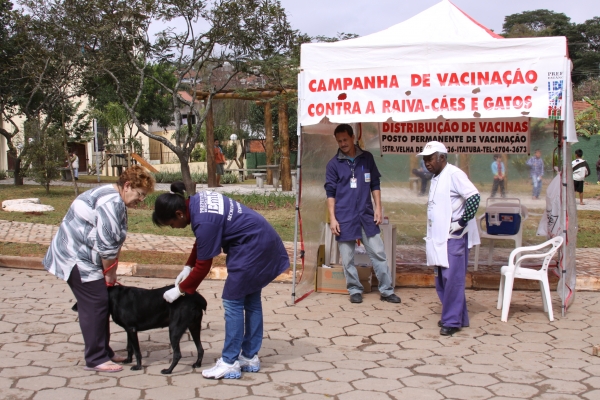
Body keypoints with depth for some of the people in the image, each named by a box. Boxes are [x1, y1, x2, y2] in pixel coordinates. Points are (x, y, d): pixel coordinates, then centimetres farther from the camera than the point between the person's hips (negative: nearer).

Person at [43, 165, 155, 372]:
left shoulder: (112, 197, 14)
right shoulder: (112, 203, -21)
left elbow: (113, 242, 14)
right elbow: (106, 245, -23)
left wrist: (110, 271, 9)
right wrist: (110, 272, -10)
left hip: (81, 255, 11)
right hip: (77, 257, -11)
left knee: (100, 304, 14)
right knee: (96, 304, -8)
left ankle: (104, 352, 22)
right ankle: (95, 359, -2)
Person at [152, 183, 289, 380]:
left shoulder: (204, 222, -26)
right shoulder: (196, 201, 0)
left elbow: (203, 266, -17)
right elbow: (202, 242, 16)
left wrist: (180, 289, -5)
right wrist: (187, 267, 12)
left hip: (252, 246, -10)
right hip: (262, 240, 10)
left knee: (233, 301, -4)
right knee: (251, 299, 14)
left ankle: (229, 363, 2)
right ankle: (250, 357, 23)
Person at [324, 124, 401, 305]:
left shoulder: (367, 158, 5)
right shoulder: (334, 164, -1)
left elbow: (375, 185, 10)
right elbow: (330, 193, -1)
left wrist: (378, 207, 1)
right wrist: (332, 218, -7)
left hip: (366, 215, 1)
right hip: (344, 217, -1)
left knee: (378, 253, 3)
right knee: (347, 259, 5)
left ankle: (387, 290, 12)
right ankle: (355, 290, 20)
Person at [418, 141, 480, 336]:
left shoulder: (454, 174, -13)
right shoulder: (435, 178, 16)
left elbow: (474, 197, -22)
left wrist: (462, 222, -17)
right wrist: (431, 236, 16)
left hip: (454, 238, -10)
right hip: (439, 237, 10)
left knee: (452, 279, -7)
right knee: (441, 280, 13)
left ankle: (452, 321, 1)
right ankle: (459, 316, 23)